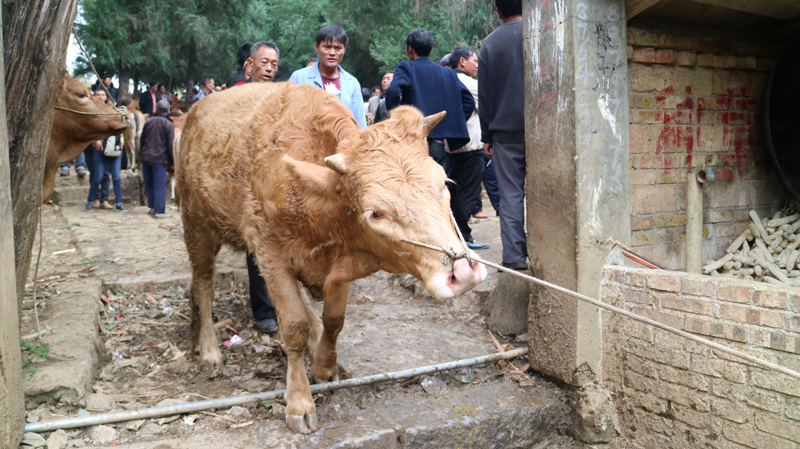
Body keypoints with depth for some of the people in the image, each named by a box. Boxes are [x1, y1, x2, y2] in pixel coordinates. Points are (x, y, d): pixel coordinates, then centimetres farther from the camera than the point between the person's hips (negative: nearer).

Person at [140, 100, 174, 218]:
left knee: (148, 183, 16)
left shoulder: (148, 122, 9)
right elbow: (170, 145, -6)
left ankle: (152, 206, 21)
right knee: (159, 186, -2)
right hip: (160, 159, -4)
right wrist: (171, 162, 0)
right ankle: (159, 210, -3)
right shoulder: (169, 124, -5)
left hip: (146, 158, 4)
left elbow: (142, 140, 14)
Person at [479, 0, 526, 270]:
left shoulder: (489, 44, 6)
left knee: (510, 194, 2)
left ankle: (514, 256, 1)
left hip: (505, 131, 1)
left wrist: (486, 136, 11)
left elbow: (484, 95, 7)